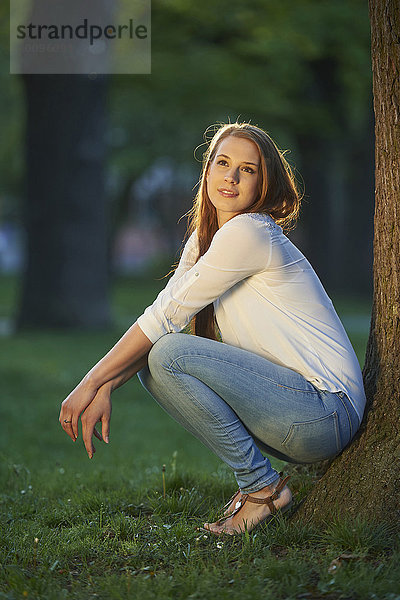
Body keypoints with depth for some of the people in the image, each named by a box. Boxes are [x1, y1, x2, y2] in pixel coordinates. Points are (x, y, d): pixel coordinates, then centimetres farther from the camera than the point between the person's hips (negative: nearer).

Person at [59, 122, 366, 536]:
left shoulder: (249, 233, -16)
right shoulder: (202, 239, 13)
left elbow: (167, 316, -14)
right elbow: (164, 315, 6)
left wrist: (91, 382, -8)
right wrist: (105, 388, -8)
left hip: (325, 412, -9)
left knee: (169, 354, -20)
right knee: (149, 365, 4)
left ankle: (262, 486, -9)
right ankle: (256, 477, 7)